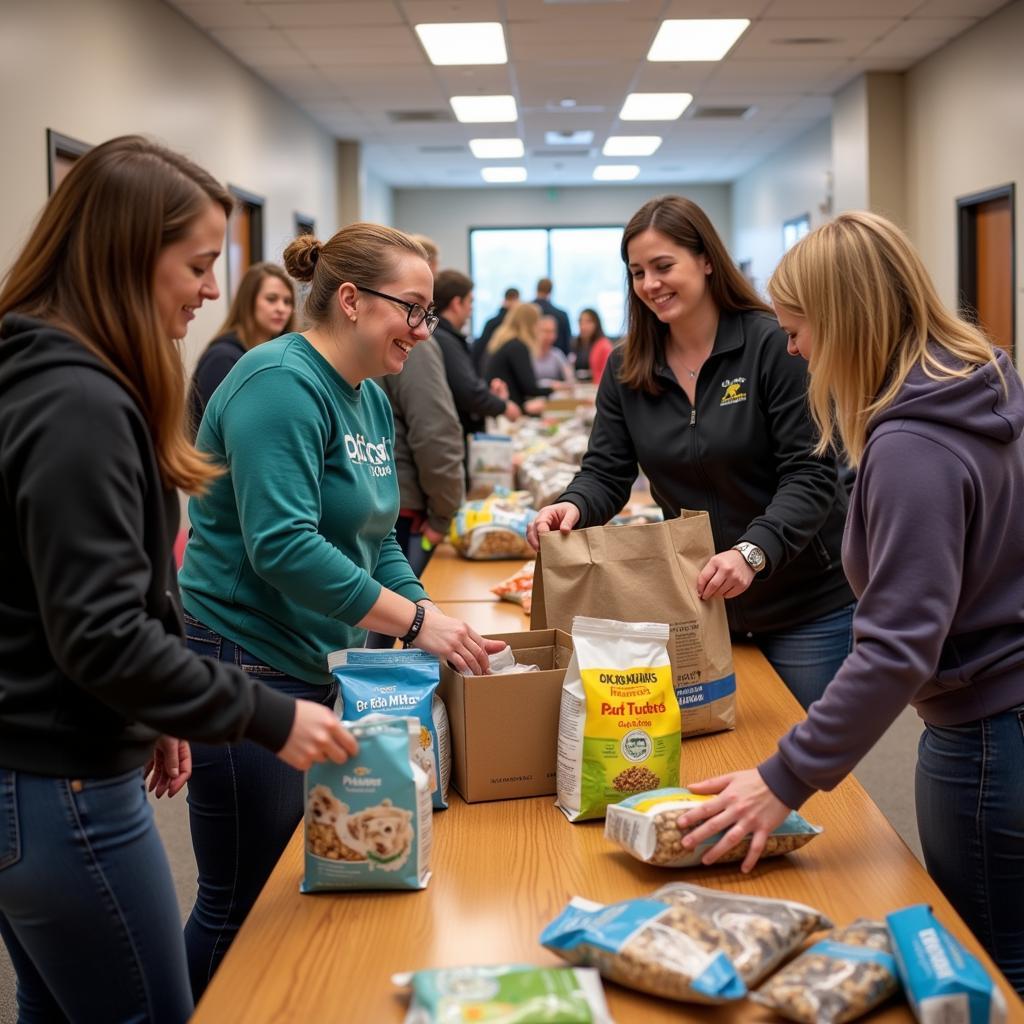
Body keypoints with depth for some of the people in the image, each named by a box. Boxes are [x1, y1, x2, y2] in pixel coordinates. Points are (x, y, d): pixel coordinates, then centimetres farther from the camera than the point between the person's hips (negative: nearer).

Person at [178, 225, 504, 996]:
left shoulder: (372, 402, 10)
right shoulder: (281, 383, -18)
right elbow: (282, 546, -27)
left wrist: (437, 623, 3)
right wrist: (414, 621, -22)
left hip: (319, 665, 9)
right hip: (246, 667, -9)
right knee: (242, 905, 1)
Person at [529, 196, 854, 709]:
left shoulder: (772, 345, -14)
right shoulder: (626, 368, 2)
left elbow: (810, 474, -18)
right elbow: (605, 473, 1)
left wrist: (752, 551, -34)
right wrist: (573, 506, -22)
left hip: (805, 605, -4)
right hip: (698, 601, 4)